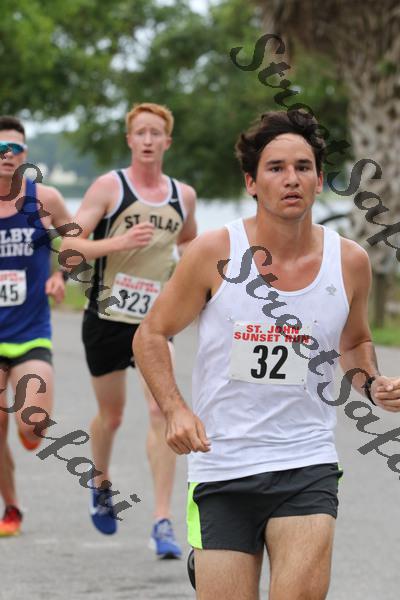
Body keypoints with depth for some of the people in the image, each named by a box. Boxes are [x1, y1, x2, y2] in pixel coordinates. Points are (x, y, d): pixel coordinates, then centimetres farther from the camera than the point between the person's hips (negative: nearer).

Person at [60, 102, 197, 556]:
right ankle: (101, 488, 43)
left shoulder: (183, 195, 7)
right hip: (107, 317, -2)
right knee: (110, 416, 12)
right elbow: (70, 244, -10)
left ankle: (162, 521, -14)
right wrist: (119, 243, -24)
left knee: (161, 411, -15)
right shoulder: (109, 187, -5)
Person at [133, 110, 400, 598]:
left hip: (307, 465, 1)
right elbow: (151, 335, 4)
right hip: (220, 469, -1)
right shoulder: (214, 253, -5)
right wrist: (175, 410, -10)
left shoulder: (350, 261, 3)